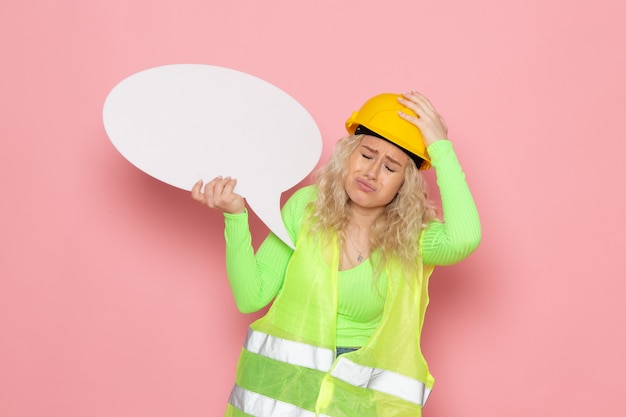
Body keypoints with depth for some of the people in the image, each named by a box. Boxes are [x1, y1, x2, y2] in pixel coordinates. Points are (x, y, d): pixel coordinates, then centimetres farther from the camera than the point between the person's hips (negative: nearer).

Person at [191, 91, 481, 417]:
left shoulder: (413, 235, -7)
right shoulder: (307, 206, -2)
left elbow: (465, 238, -31)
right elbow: (251, 297, -4)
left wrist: (440, 146, -23)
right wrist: (235, 216, -16)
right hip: (280, 386, 0)